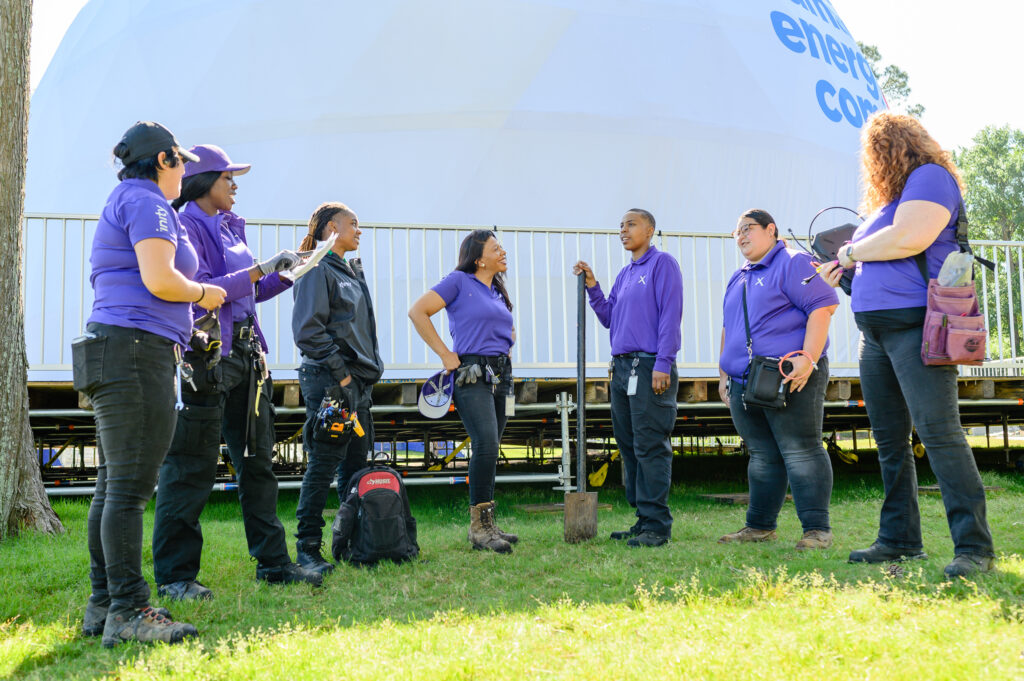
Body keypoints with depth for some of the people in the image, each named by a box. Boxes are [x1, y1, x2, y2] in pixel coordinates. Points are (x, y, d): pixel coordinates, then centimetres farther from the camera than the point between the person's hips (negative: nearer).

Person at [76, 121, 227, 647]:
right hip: (137, 347, -11)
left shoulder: (121, 203, 26)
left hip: (113, 350, 11)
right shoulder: (146, 201, -6)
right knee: (130, 484, -11)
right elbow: (159, 278, -19)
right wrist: (203, 293, -2)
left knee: (113, 484, 10)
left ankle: (102, 605, 14)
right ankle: (128, 610, -9)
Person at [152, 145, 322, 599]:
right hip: (206, 355, -9)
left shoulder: (230, 226, 18)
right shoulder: (185, 226, -7)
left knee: (257, 460, 12)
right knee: (192, 467, -5)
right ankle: (174, 574, 5)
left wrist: (284, 275, 11)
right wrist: (260, 269, -16)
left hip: (246, 355, 9)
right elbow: (200, 290, -18)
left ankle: (272, 561, 20)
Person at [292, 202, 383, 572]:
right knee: (325, 462, -8)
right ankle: (307, 548, -1)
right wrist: (340, 373, -17)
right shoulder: (318, 270, -7)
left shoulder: (352, 271, 21)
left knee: (357, 463, 11)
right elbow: (308, 329, -16)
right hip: (330, 380, -9)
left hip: (359, 379, 9)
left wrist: (370, 369, 16)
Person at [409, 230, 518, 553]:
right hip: (471, 374, -7)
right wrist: (445, 354, -11)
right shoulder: (459, 281, -3)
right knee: (486, 444, -20)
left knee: (489, 451, 8)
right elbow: (417, 311, -9)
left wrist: (507, 348, 16)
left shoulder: (499, 291, 19)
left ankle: (485, 525, 16)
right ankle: (479, 525, -14)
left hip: (500, 377, 8)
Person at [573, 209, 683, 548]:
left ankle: (657, 526, -5)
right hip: (621, 367, 9)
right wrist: (592, 287, 7)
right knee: (629, 447, 11)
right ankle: (643, 520, 18)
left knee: (650, 447, -9)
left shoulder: (662, 263, -3)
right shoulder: (625, 274, 20)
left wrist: (663, 364, -18)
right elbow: (609, 319, 18)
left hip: (650, 366, -9)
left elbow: (670, 315, -12)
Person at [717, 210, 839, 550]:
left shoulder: (794, 263, -2)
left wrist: (807, 358, -21)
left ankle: (817, 529, -4)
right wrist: (724, 373, 22)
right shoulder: (737, 279, 24)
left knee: (801, 453, -8)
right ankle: (760, 526, 17)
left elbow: (823, 306, -12)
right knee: (762, 458, 11)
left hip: (790, 379, -8)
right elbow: (728, 329, 30)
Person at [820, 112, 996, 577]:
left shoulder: (930, 176, -4)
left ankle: (974, 547, -12)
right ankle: (900, 540, 17)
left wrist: (851, 252, -6)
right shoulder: (891, 195, 24)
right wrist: (844, 268, 15)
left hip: (917, 326, -10)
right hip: (876, 330, 10)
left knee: (938, 432, -15)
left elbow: (909, 239, -19)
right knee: (889, 439, 10)